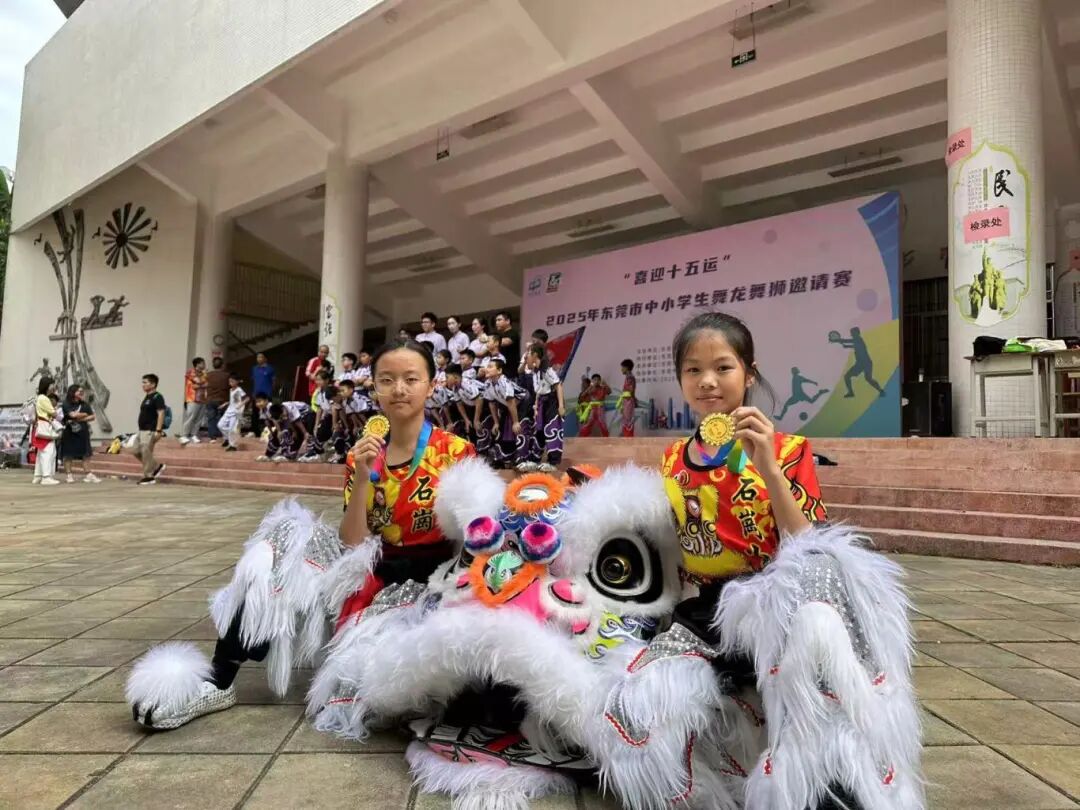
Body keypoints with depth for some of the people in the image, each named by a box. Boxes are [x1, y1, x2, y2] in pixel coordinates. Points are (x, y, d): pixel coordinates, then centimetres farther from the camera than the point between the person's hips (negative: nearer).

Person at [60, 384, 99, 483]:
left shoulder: (85, 404, 4)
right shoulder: (66, 404, -6)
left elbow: (92, 417, 1)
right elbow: (73, 415, -18)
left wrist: (80, 419, -13)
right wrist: (85, 414, -4)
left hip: (82, 432, 3)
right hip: (69, 432, -3)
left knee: (83, 454, 4)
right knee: (68, 455, 3)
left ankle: (87, 475, 5)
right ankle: (70, 475, 11)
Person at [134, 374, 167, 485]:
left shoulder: (157, 397, -13)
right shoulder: (147, 397, 16)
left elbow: (161, 414, -20)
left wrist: (158, 430, -25)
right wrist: (140, 430, 22)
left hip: (150, 431, -10)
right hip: (143, 430, 10)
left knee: (146, 453, -5)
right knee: (137, 452, 12)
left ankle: (148, 477, 5)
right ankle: (157, 467, 21)